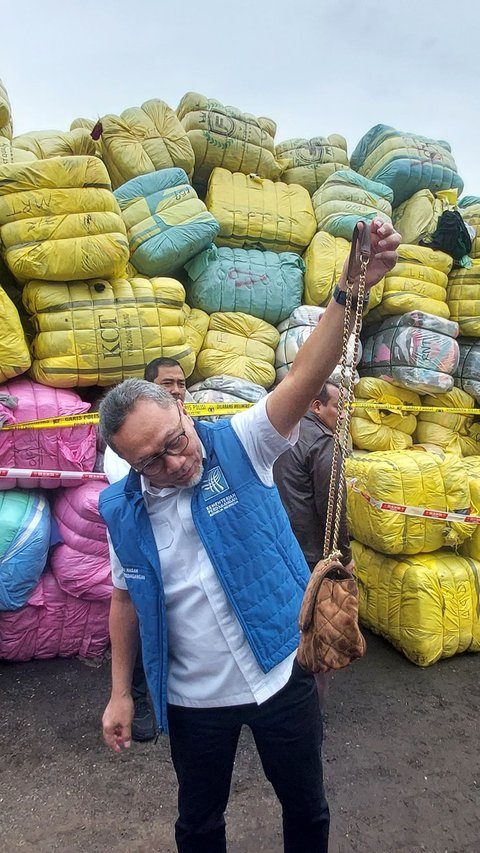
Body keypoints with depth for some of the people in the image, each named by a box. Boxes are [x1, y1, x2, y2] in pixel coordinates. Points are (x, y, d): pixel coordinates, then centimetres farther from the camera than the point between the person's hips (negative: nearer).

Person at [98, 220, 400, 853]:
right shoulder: (122, 510, -9)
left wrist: (348, 290, -44)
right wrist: (121, 693, 7)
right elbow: (126, 598, 3)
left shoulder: (239, 446, -17)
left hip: (283, 674, -1)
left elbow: (305, 377, -30)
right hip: (194, 700, 2)